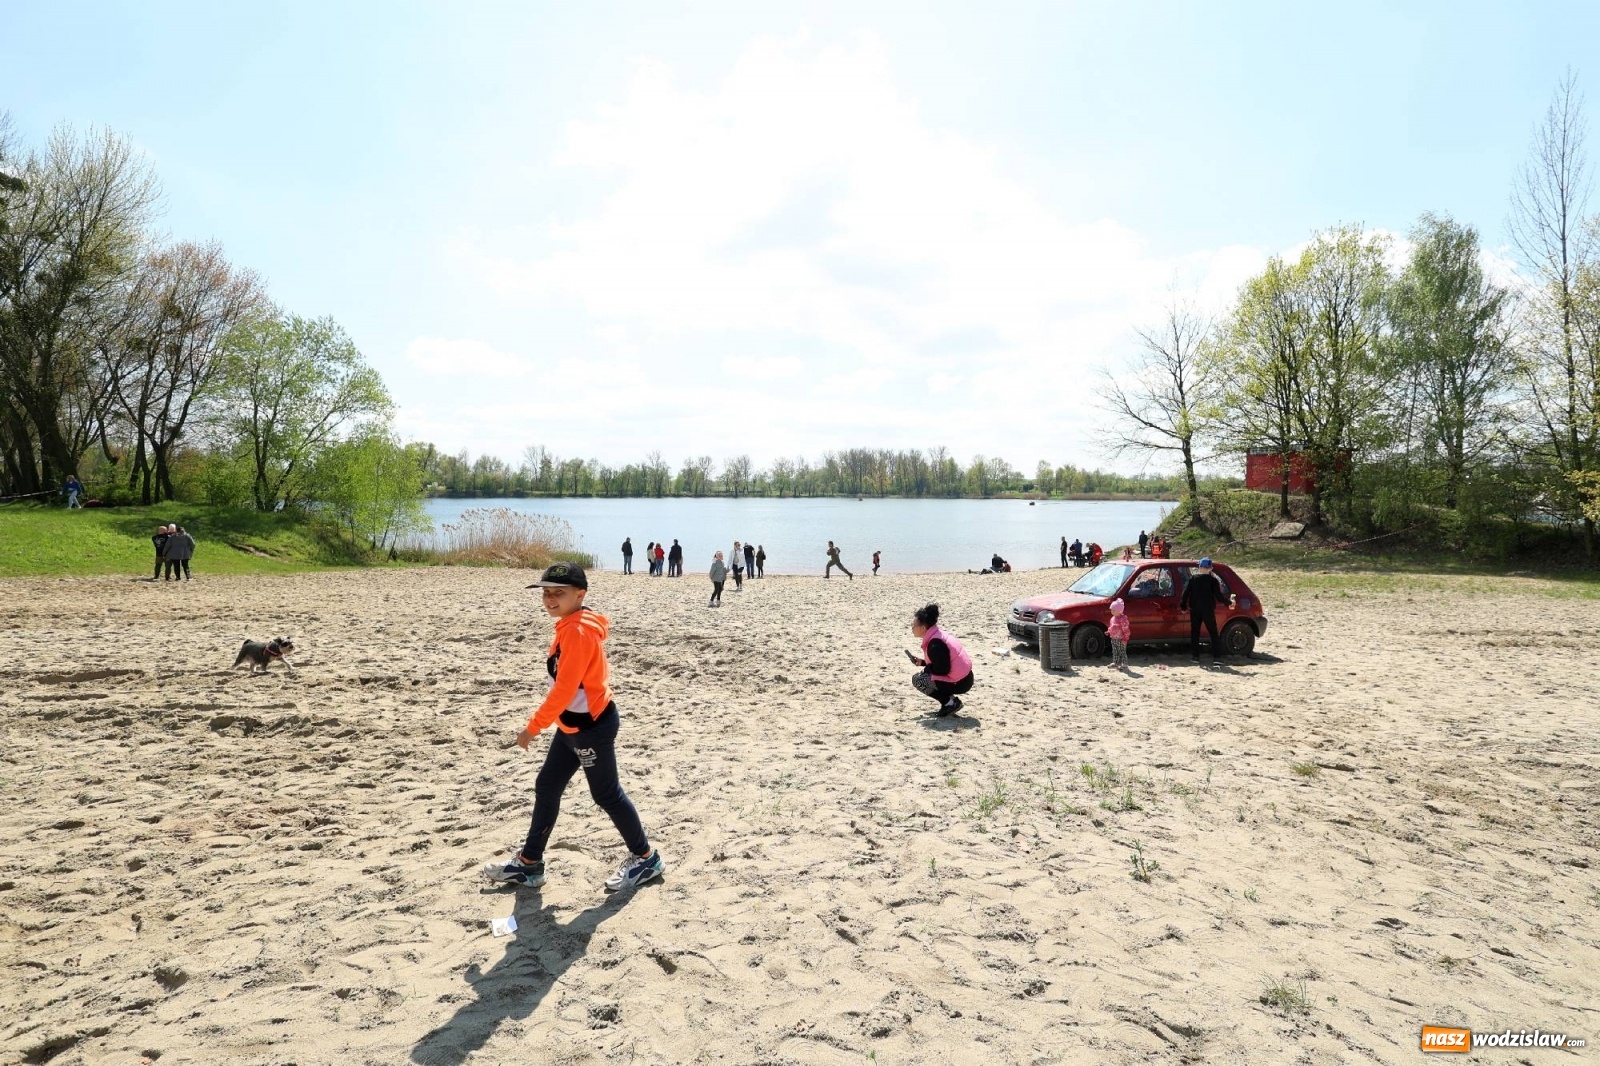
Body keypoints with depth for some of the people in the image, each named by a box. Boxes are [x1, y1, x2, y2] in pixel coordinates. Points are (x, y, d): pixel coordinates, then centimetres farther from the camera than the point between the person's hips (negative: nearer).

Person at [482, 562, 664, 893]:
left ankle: (645, 858, 21)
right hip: (573, 726, 10)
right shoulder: (573, 626, 8)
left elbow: (565, 688, -26)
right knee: (546, 788, 14)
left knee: (606, 794, 4)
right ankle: (529, 863, 26)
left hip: (591, 726, -10)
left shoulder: (578, 631, -24)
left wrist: (533, 727, -20)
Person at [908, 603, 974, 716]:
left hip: (959, 682, -10)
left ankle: (950, 702, -4)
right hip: (964, 677, 10)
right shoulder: (938, 635, 8)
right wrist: (922, 663, 10)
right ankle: (950, 699, 13)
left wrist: (926, 668, -5)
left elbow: (942, 670, -21)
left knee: (917, 679, -7)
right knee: (925, 674, 19)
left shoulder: (935, 644, -22)